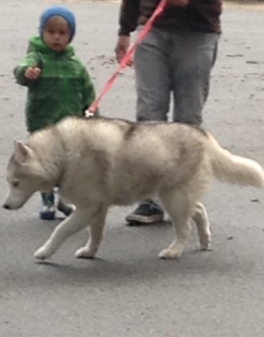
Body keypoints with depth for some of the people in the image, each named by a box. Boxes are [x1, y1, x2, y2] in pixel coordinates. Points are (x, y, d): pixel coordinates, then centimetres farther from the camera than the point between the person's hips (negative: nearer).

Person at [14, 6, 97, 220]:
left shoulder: (74, 63, 5)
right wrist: (26, 72, -54)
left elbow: (88, 90, 13)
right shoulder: (37, 57, -8)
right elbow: (24, 69, -30)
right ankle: (48, 201, 15)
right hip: (42, 123, -3)